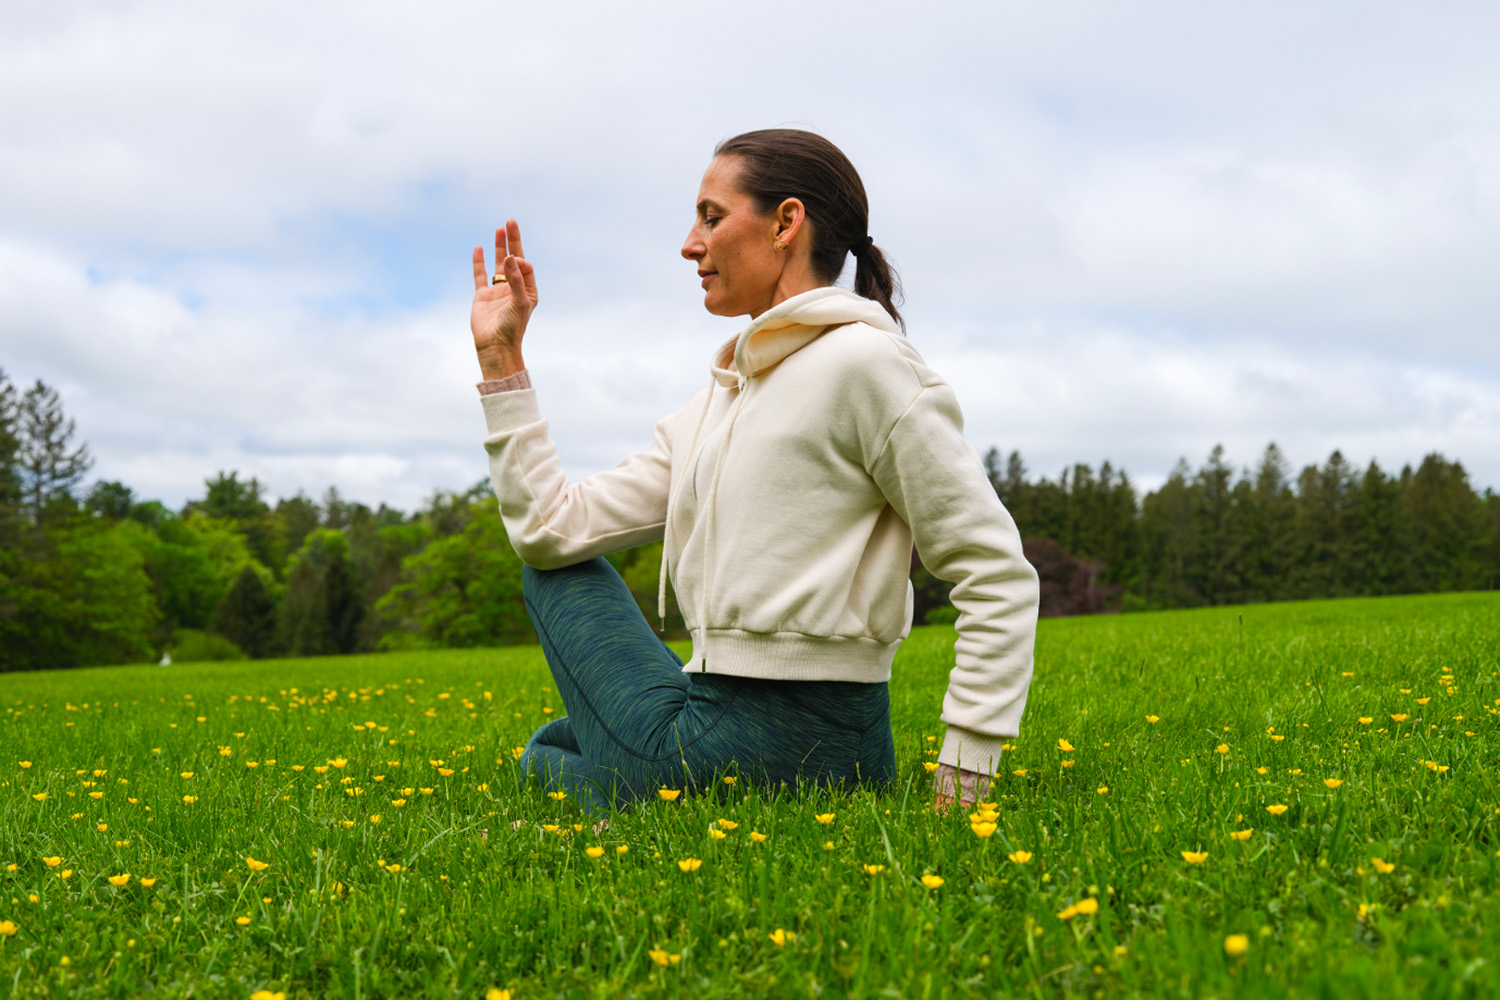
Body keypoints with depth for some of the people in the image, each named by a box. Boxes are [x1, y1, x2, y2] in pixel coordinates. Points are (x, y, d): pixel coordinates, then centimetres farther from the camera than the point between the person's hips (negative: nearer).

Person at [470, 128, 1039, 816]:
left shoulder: (862, 363, -14)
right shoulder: (718, 404, 12)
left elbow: (1000, 578, -16)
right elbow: (554, 527, 7)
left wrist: (960, 788, -18)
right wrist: (500, 355, 11)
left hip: (780, 745, -10)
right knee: (549, 752, 30)